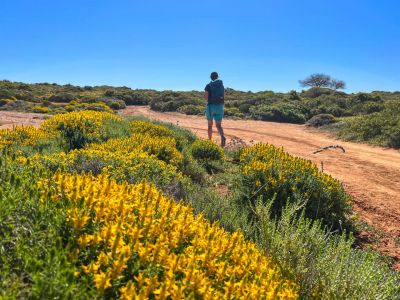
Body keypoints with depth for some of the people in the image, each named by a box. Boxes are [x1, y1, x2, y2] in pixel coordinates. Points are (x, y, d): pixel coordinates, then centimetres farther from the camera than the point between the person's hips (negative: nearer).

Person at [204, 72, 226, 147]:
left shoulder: (208, 86, -2)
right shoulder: (221, 85, 10)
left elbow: (205, 97, -9)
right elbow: (224, 96, 15)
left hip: (211, 106, -2)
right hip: (220, 107, 2)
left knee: (210, 124, 16)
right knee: (218, 125, -3)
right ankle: (222, 137, -33)